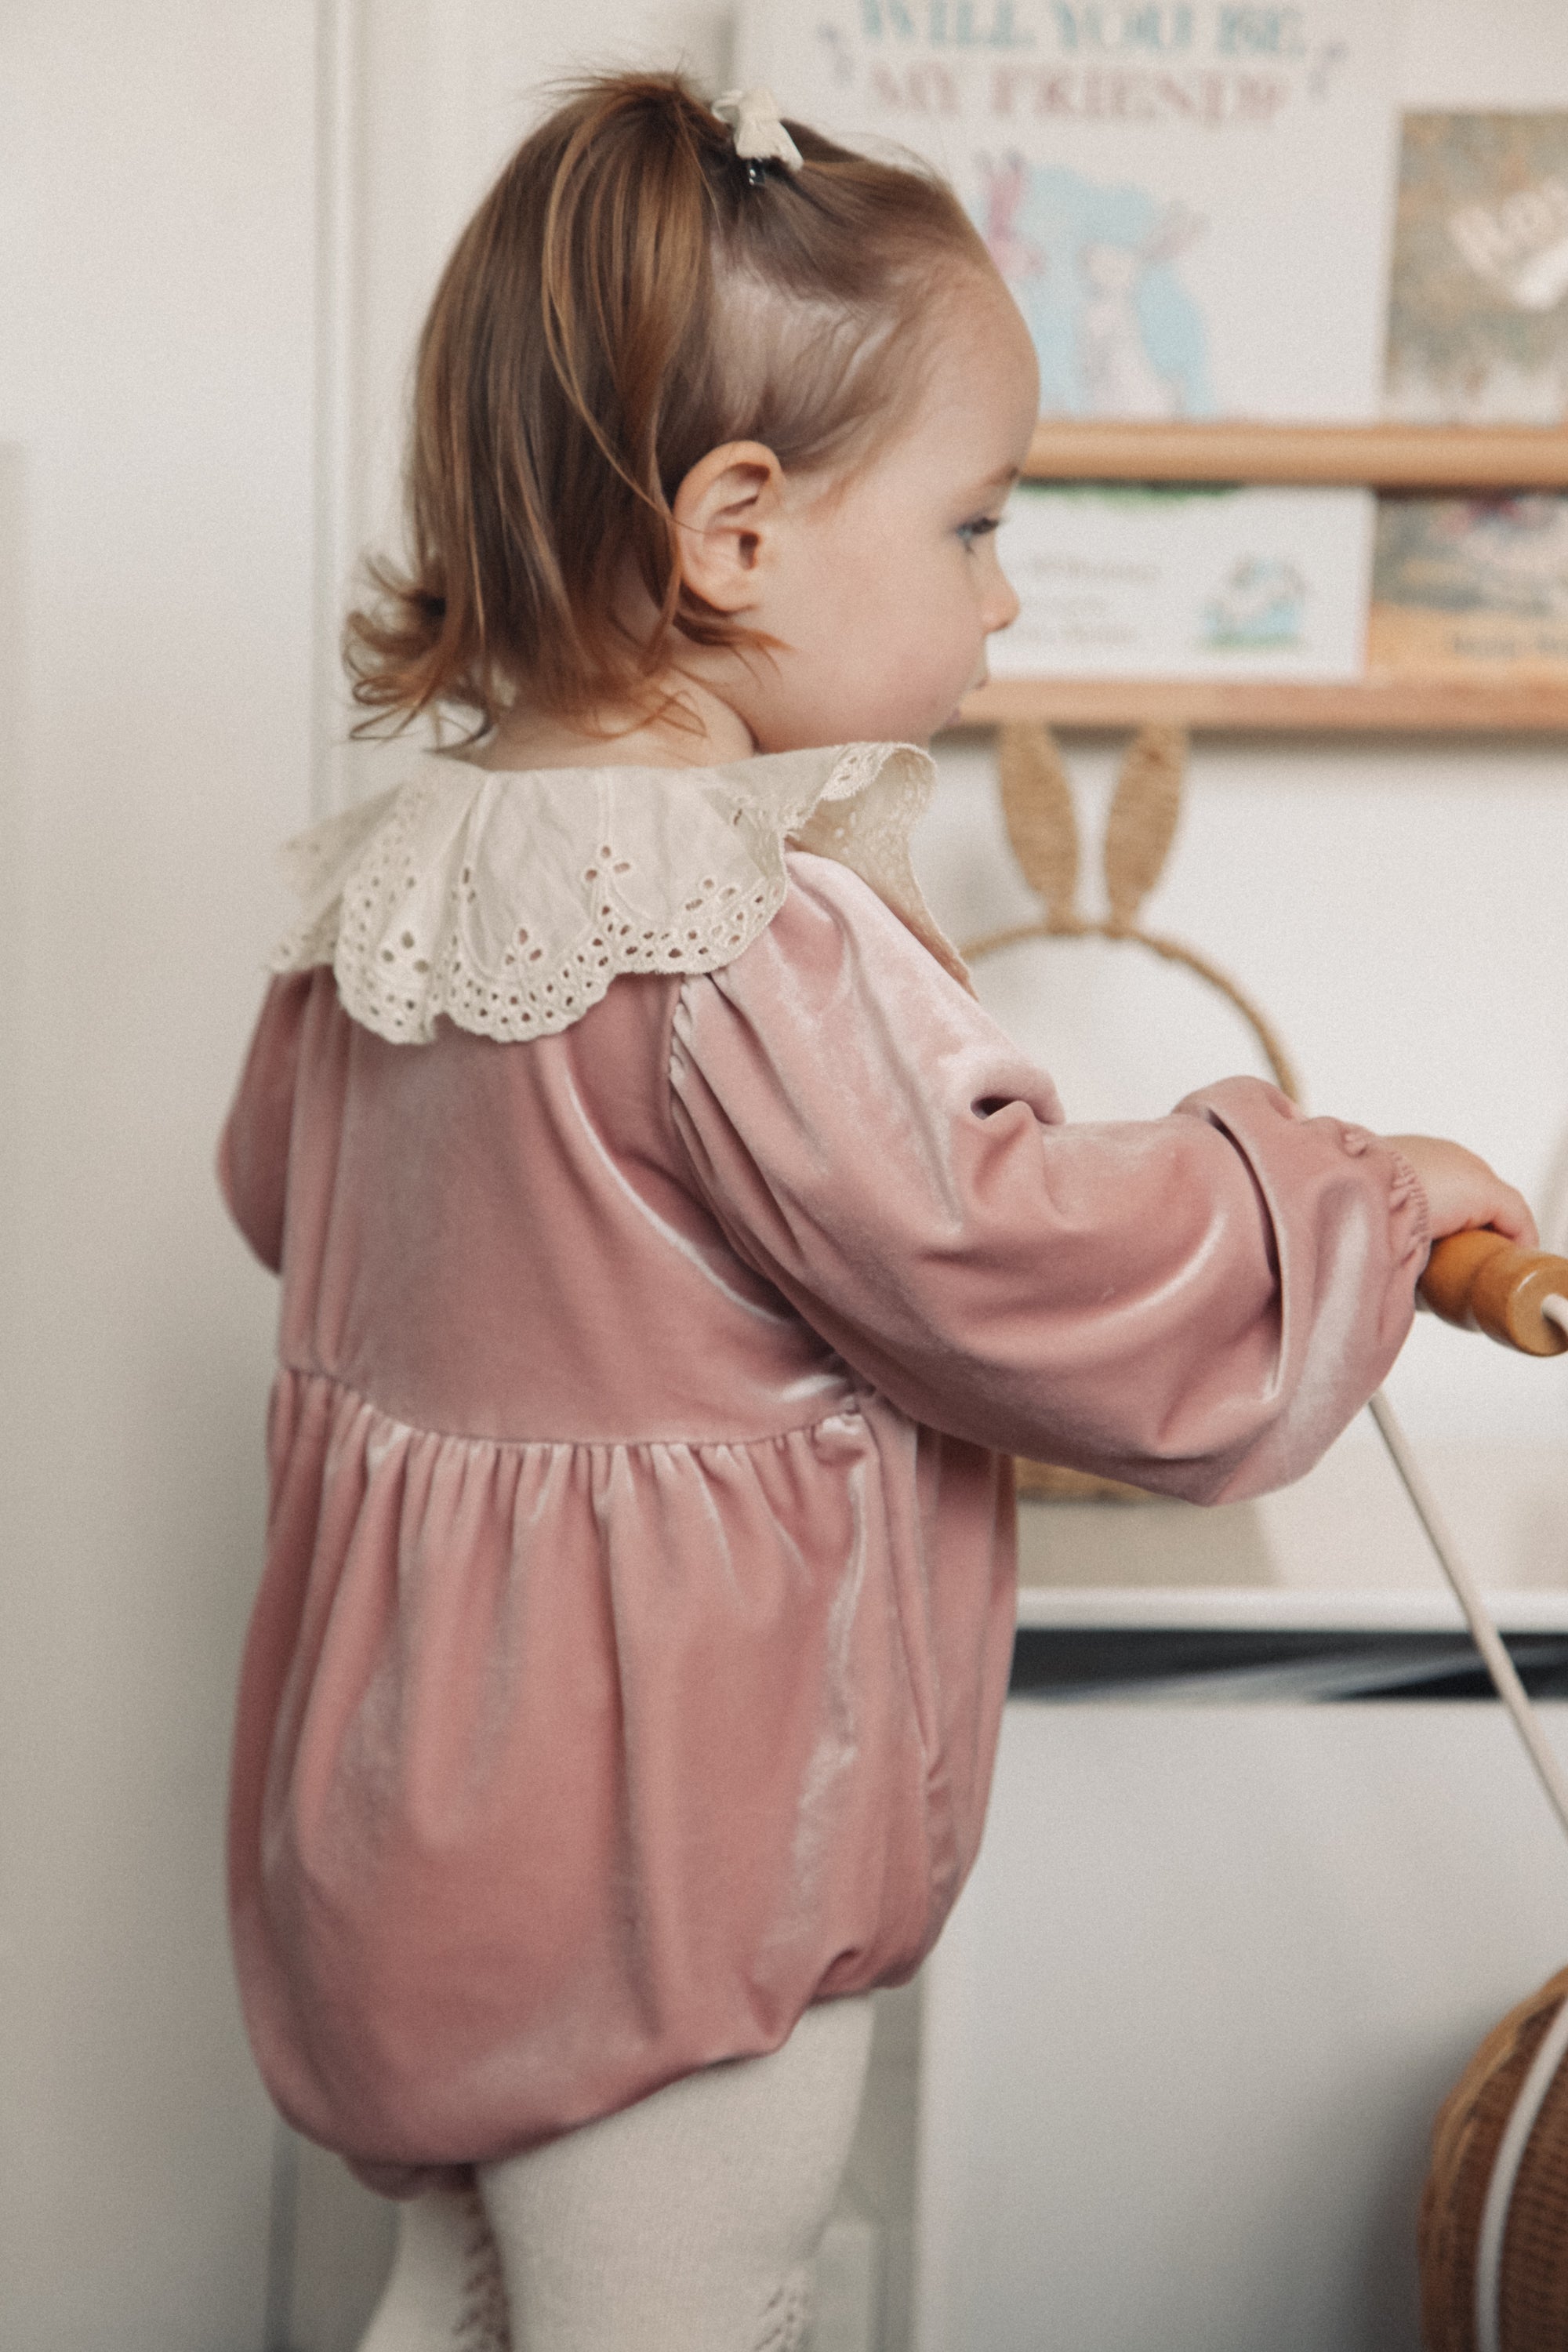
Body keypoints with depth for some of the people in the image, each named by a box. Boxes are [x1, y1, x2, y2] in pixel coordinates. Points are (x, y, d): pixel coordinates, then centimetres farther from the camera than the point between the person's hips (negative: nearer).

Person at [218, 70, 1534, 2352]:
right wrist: (1344, 1186, -6)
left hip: (412, 1822, 9)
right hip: (651, 1898, -8)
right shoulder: (753, 951, -27)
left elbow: (278, 1188, 17)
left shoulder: (398, 874, 1)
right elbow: (1020, 1276, -22)